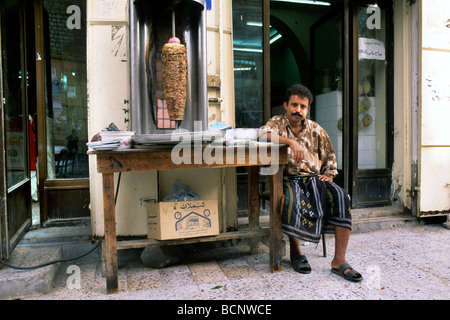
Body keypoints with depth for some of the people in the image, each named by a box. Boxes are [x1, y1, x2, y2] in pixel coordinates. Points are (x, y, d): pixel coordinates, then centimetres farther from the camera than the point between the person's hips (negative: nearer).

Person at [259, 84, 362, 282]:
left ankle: (339, 260, -19)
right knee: (291, 200, -37)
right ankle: (296, 253, -12)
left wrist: (329, 175, 8)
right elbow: (262, 133, -17)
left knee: (341, 197, -25)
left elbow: (329, 155, 26)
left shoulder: (316, 130, 16)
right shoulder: (278, 122, 7)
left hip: (315, 178, 4)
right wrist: (291, 141, -26)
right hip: (289, 179, -3)